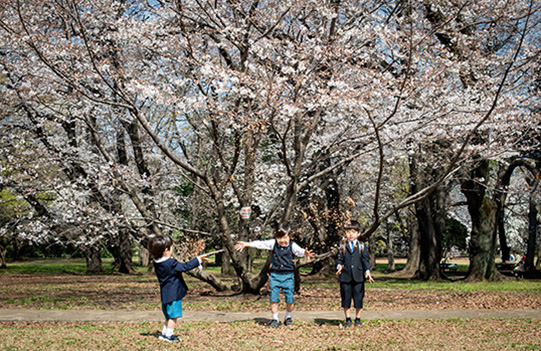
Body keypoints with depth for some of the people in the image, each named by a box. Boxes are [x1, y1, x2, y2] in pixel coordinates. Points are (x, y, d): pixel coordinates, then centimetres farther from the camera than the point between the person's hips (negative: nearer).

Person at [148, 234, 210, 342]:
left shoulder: (157, 263, 5)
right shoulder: (171, 263, -21)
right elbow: (185, 266, -18)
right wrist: (199, 259, -11)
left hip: (165, 295, 9)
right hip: (173, 294, -9)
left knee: (169, 316, 21)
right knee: (173, 316, 0)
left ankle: (164, 333, 25)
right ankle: (168, 335, 4)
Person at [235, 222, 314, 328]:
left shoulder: (292, 246, -2)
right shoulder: (273, 243, 3)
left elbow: (299, 251, -18)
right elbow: (260, 244, 3)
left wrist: (305, 253, -41)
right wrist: (246, 244, -2)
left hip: (288, 275, -1)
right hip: (275, 275, 1)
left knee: (290, 298, 0)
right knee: (273, 298, -2)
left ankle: (288, 317, 23)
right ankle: (275, 320, 11)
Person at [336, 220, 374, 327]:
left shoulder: (362, 246, 7)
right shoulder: (342, 246, 8)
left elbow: (365, 260, 4)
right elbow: (339, 259, 6)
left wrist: (367, 271, -9)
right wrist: (339, 266, -15)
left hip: (358, 276, 0)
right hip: (345, 276, 0)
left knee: (359, 298, 3)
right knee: (346, 298, 5)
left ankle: (358, 319, 17)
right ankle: (348, 319, 17)